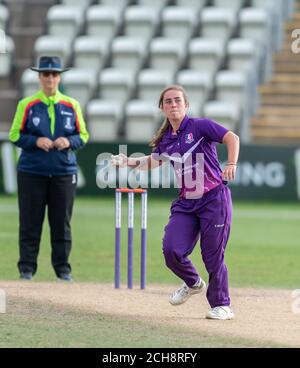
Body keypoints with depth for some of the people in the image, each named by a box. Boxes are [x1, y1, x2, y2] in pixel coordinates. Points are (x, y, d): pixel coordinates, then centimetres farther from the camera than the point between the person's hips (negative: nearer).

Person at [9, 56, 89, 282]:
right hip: (32, 172, -1)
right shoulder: (27, 105, 4)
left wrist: (69, 142, -10)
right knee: (30, 222, -1)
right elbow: (14, 135, 4)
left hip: (64, 172, 1)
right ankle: (27, 268, 5)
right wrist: (35, 141, -13)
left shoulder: (72, 105, 8)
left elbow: (83, 136, 11)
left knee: (62, 222, 2)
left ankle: (63, 268, 11)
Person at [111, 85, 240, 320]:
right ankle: (193, 283, 22)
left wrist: (231, 164, -31)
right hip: (186, 202, 5)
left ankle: (222, 305, 13)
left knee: (213, 255, -5)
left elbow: (232, 138, -15)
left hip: (214, 198, -5)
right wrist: (129, 162, 11)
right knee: (171, 250, -8)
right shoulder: (166, 139, 11)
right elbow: (154, 161, 27)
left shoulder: (200, 126, -6)